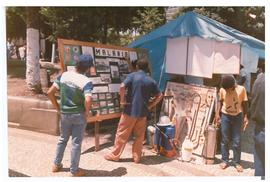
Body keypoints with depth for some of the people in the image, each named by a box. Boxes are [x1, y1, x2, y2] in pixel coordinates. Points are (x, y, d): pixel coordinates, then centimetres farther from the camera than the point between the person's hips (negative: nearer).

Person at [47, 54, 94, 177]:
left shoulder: (64, 75, -3)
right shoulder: (86, 81, -18)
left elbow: (50, 92, -3)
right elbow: (87, 100, -33)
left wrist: (57, 108, 6)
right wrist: (87, 112, -13)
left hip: (64, 114, 5)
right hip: (79, 115, -4)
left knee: (63, 139, 24)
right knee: (76, 143, 10)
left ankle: (56, 165, 37)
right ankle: (74, 170, 23)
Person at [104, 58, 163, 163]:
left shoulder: (132, 75, -5)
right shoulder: (151, 81, 7)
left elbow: (122, 87, -21)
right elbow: (159, 96, 6)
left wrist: (122, 101, -10)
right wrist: (150, 106, 9)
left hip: (130, 110, -3)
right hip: (143, 112, 3)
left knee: (122, 134, 8)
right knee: (139, 136, 14)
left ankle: (114, 155, 18)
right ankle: (137, 157, 21)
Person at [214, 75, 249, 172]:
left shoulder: (241, 89, -10)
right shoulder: (222, 90, -7)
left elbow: (244, 104, -2)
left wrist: (245, 117, -7)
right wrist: (217, 114, -5)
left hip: (237, 117, -1)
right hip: (225, 116, 1)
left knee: (237, 141, 2)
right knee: (225, 140, 5)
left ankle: (237, 162, 14)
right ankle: (224, 160, 16)